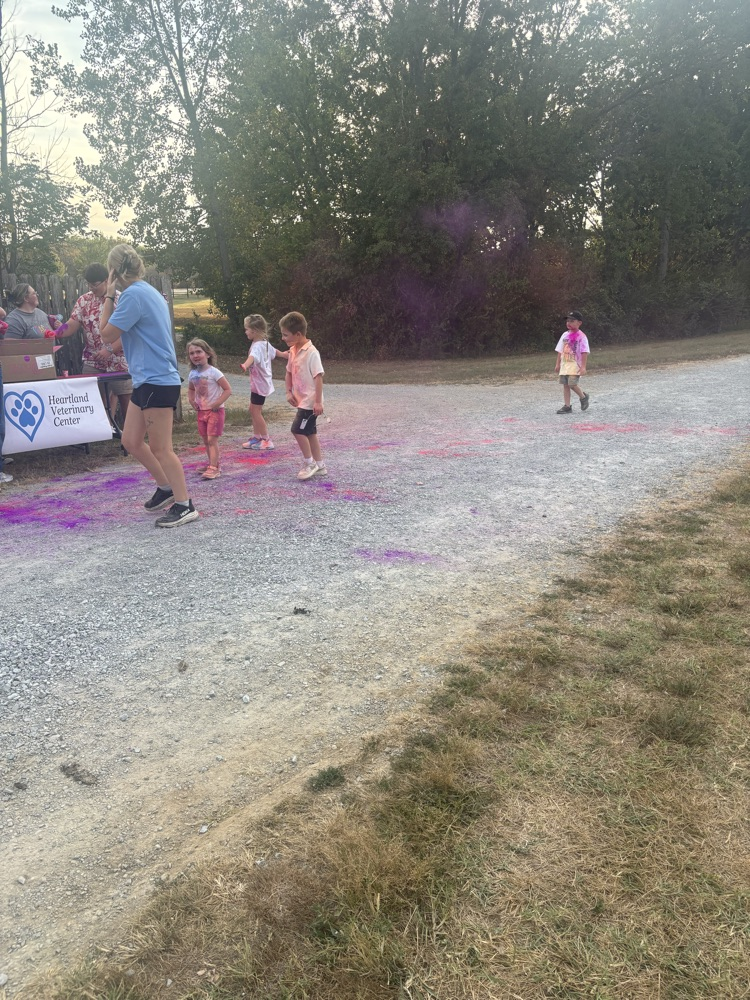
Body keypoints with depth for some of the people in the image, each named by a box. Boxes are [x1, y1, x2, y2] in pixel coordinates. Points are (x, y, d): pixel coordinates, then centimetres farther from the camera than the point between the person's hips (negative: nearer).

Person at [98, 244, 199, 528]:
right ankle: (166, 487, 26)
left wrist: (108, 296, -4)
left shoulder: (133, 294, -15)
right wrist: (112, 298, 15)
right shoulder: (148, 292, 15)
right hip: (147, 380, 10)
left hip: (157, 381, -10)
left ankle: (184, 505, 3)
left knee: (161, 448, -4)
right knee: (131, 441, 14)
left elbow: (108, 335, -11)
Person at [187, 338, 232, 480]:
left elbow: (228, 390, -16)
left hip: (215, 411, -7)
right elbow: (191, 390, 24)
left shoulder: (214, 372, -15)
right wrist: (191, 400, 5)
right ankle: (213, 464, 24)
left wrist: (217, 403, -21)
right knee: (206, 440, 12)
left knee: (212, 439, -10)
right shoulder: (192, 374, 4)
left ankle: (214, 468, -8)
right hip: (201, 411, 7)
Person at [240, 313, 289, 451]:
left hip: (259, 383, -10)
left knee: (256, 411, -4)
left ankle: (266, 441, 3)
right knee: (253, 409, 17)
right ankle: (257, 437, 26)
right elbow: (273, 351, 28)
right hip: (260, 382, 10)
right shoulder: (265, 343, 7)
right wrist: (283, 354, 49)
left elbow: (253, 357, -47)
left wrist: (245, 365, -67)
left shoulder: (257, 346, -23)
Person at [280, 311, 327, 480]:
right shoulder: (293, 351, 7)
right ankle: (319, 465, 22)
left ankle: (310, 463, 4)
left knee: (298, 430, -10)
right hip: (301, 400, 9)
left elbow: (318, 377, -20)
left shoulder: (311, 352, -19)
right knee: (309, 432, 12)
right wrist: (289, 392, 4)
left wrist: (318, 401, -22)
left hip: (310, 401, -9)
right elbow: (289, 372, 17)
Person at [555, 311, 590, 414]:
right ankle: (567, 406, 7)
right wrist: (558, 364, 13)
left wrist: (583, 367, -17)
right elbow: (560, 350, 16)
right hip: (564, 364, 6)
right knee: (565, 384, 3)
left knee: (572, 384, -16)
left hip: (575, 365, -6)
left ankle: (583, 397, 11)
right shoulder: (565, 335, 11)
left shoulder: (581, 336, -7)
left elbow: (584, 352, -11)